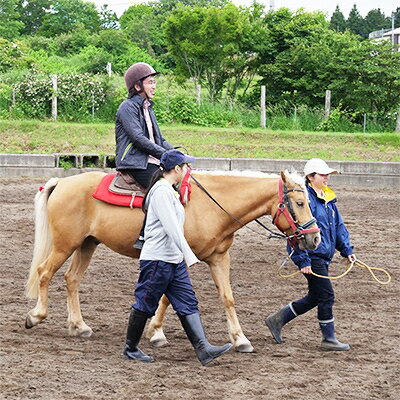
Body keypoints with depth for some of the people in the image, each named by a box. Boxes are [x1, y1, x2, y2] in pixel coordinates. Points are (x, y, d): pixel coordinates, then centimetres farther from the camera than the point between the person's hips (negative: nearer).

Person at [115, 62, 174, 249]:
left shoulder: (147, 108, 22)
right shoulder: (128, 107, -5)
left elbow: (159, 139, 22)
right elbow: (138, 138, -16)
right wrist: (164, 154, -18)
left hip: (150, 162, 9)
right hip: (134, 162, -9)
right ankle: (143, 236, -27)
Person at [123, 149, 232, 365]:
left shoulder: (169, 191, 16)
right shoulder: (161, 191, -16)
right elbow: (172, 228, -25)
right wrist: (189, 255, -28)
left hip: (174, 260, 10)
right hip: (157, 260, -10)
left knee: (188, 304, 2)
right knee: (145, 305, 2)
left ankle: (203, 349, -4)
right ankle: (130, 349, 15)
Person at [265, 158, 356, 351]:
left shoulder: (328, 199, 13)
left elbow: (339, 226, 21)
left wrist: (347, 249, 12)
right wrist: (303, 261, -20)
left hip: (324, 257, 10)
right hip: (313, 257, -10)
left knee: (314, 297, 15)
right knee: (326, 296, -4)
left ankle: (277, 320, 27)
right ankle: (329, 339, 7)